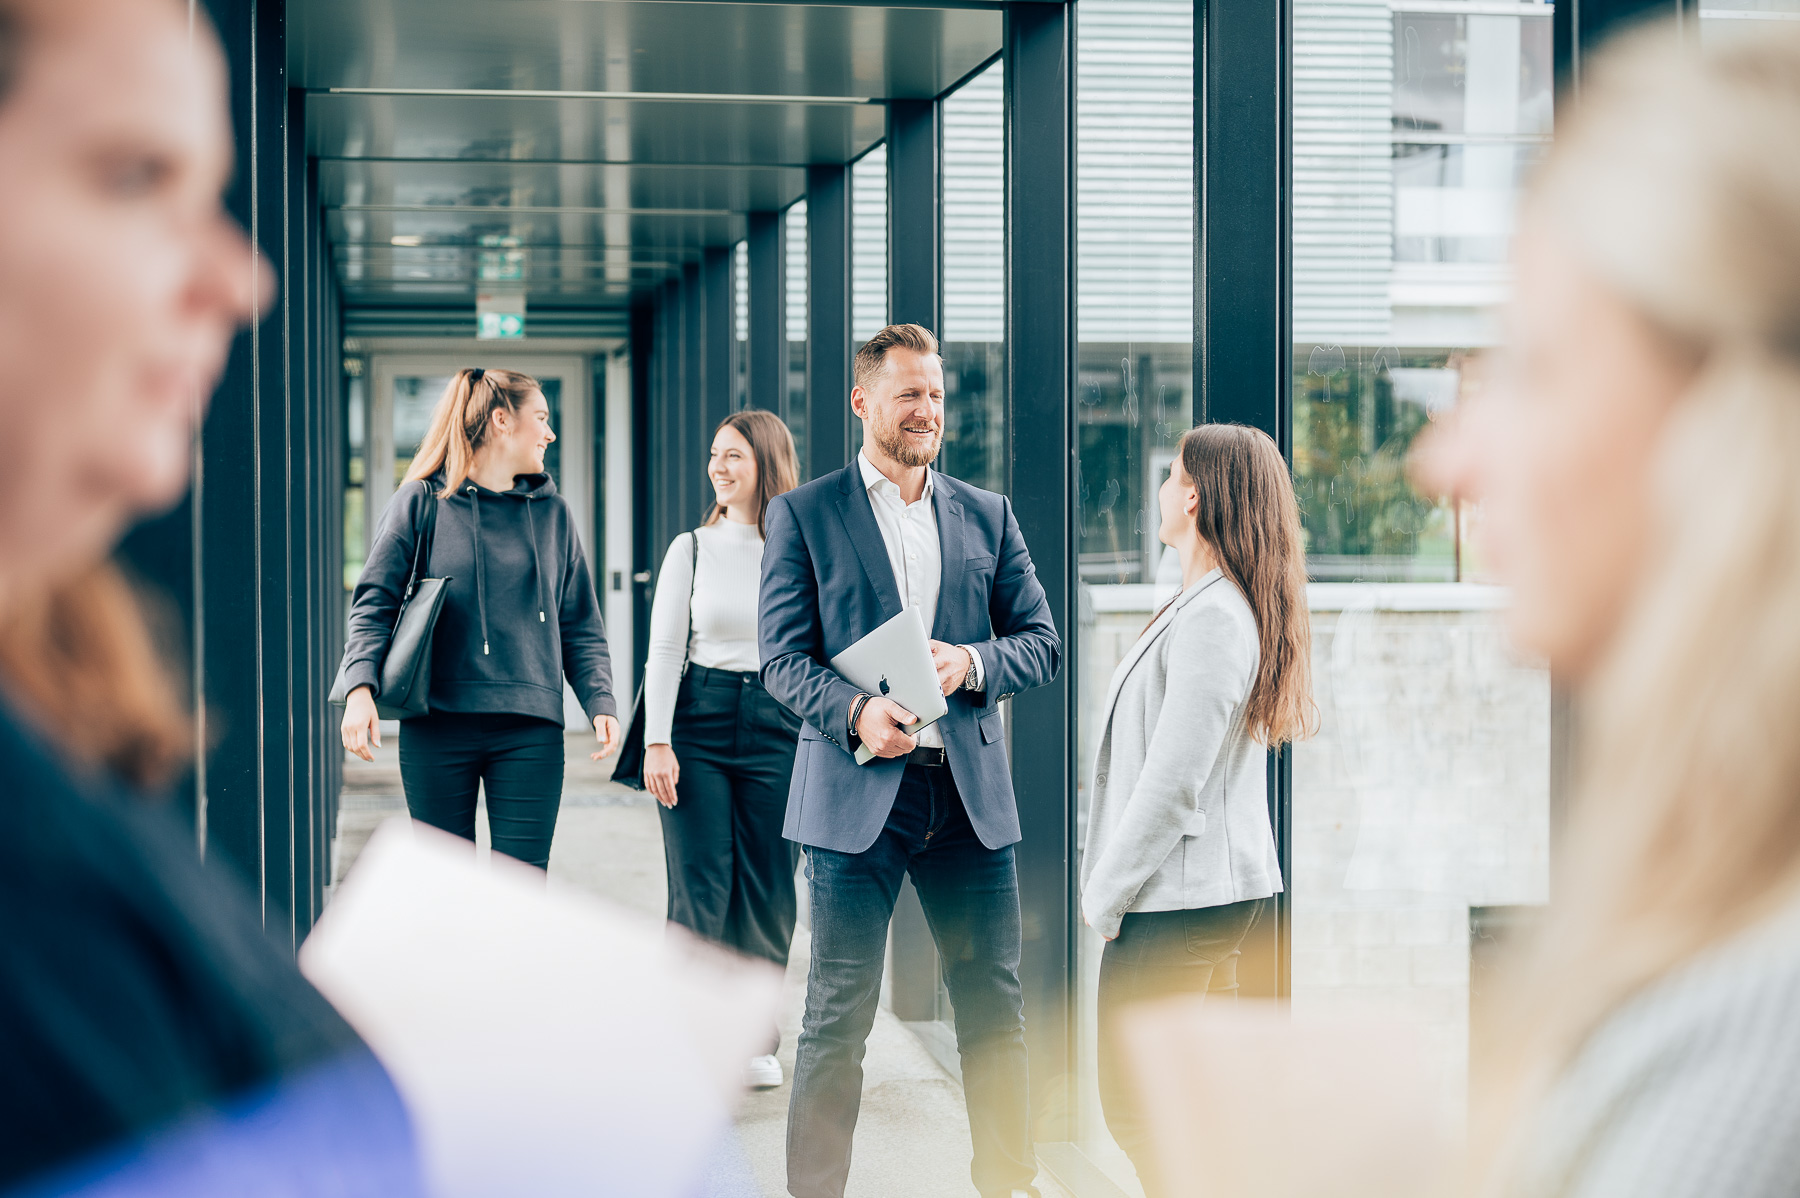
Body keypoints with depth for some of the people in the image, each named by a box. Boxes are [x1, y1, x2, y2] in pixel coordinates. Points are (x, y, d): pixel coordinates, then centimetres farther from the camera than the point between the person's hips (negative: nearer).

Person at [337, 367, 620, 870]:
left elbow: (580, 626, 14)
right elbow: (374, 604, 0)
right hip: (437, 724, -2)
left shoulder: (552, 513, 13)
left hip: (531, 727, 2)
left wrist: (601, 701, -1)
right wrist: (361, 687, -15)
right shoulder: (421, 502, 4)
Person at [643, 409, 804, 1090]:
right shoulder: (692, 549, 5)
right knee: (700, 889, -4)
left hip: (779, 726, 0)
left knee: (767, 890, 3)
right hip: (700, 721, 0)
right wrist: (657, 742, -6)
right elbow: (664, 649, 4)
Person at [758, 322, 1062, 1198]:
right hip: (856, 794, -3)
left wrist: (972, 661, -9)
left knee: (995, 1010, 9)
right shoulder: (803, 515, 4)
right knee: (838, 1017, 0)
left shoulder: (988, 516, 14)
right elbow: (783, 659, -2)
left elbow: (1042, 642, 11)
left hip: (970, 794, 3)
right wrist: (855, 712, -19)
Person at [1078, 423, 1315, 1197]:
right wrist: (1111, 879, 17)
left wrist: (1106, 892, -12)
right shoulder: (1239, 606, 13)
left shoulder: (1211, 615, -18)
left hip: (1178, 896, -10)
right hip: (1215, 887, 10)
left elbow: (1172, 780, -21)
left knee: (1136, 1108, -5)